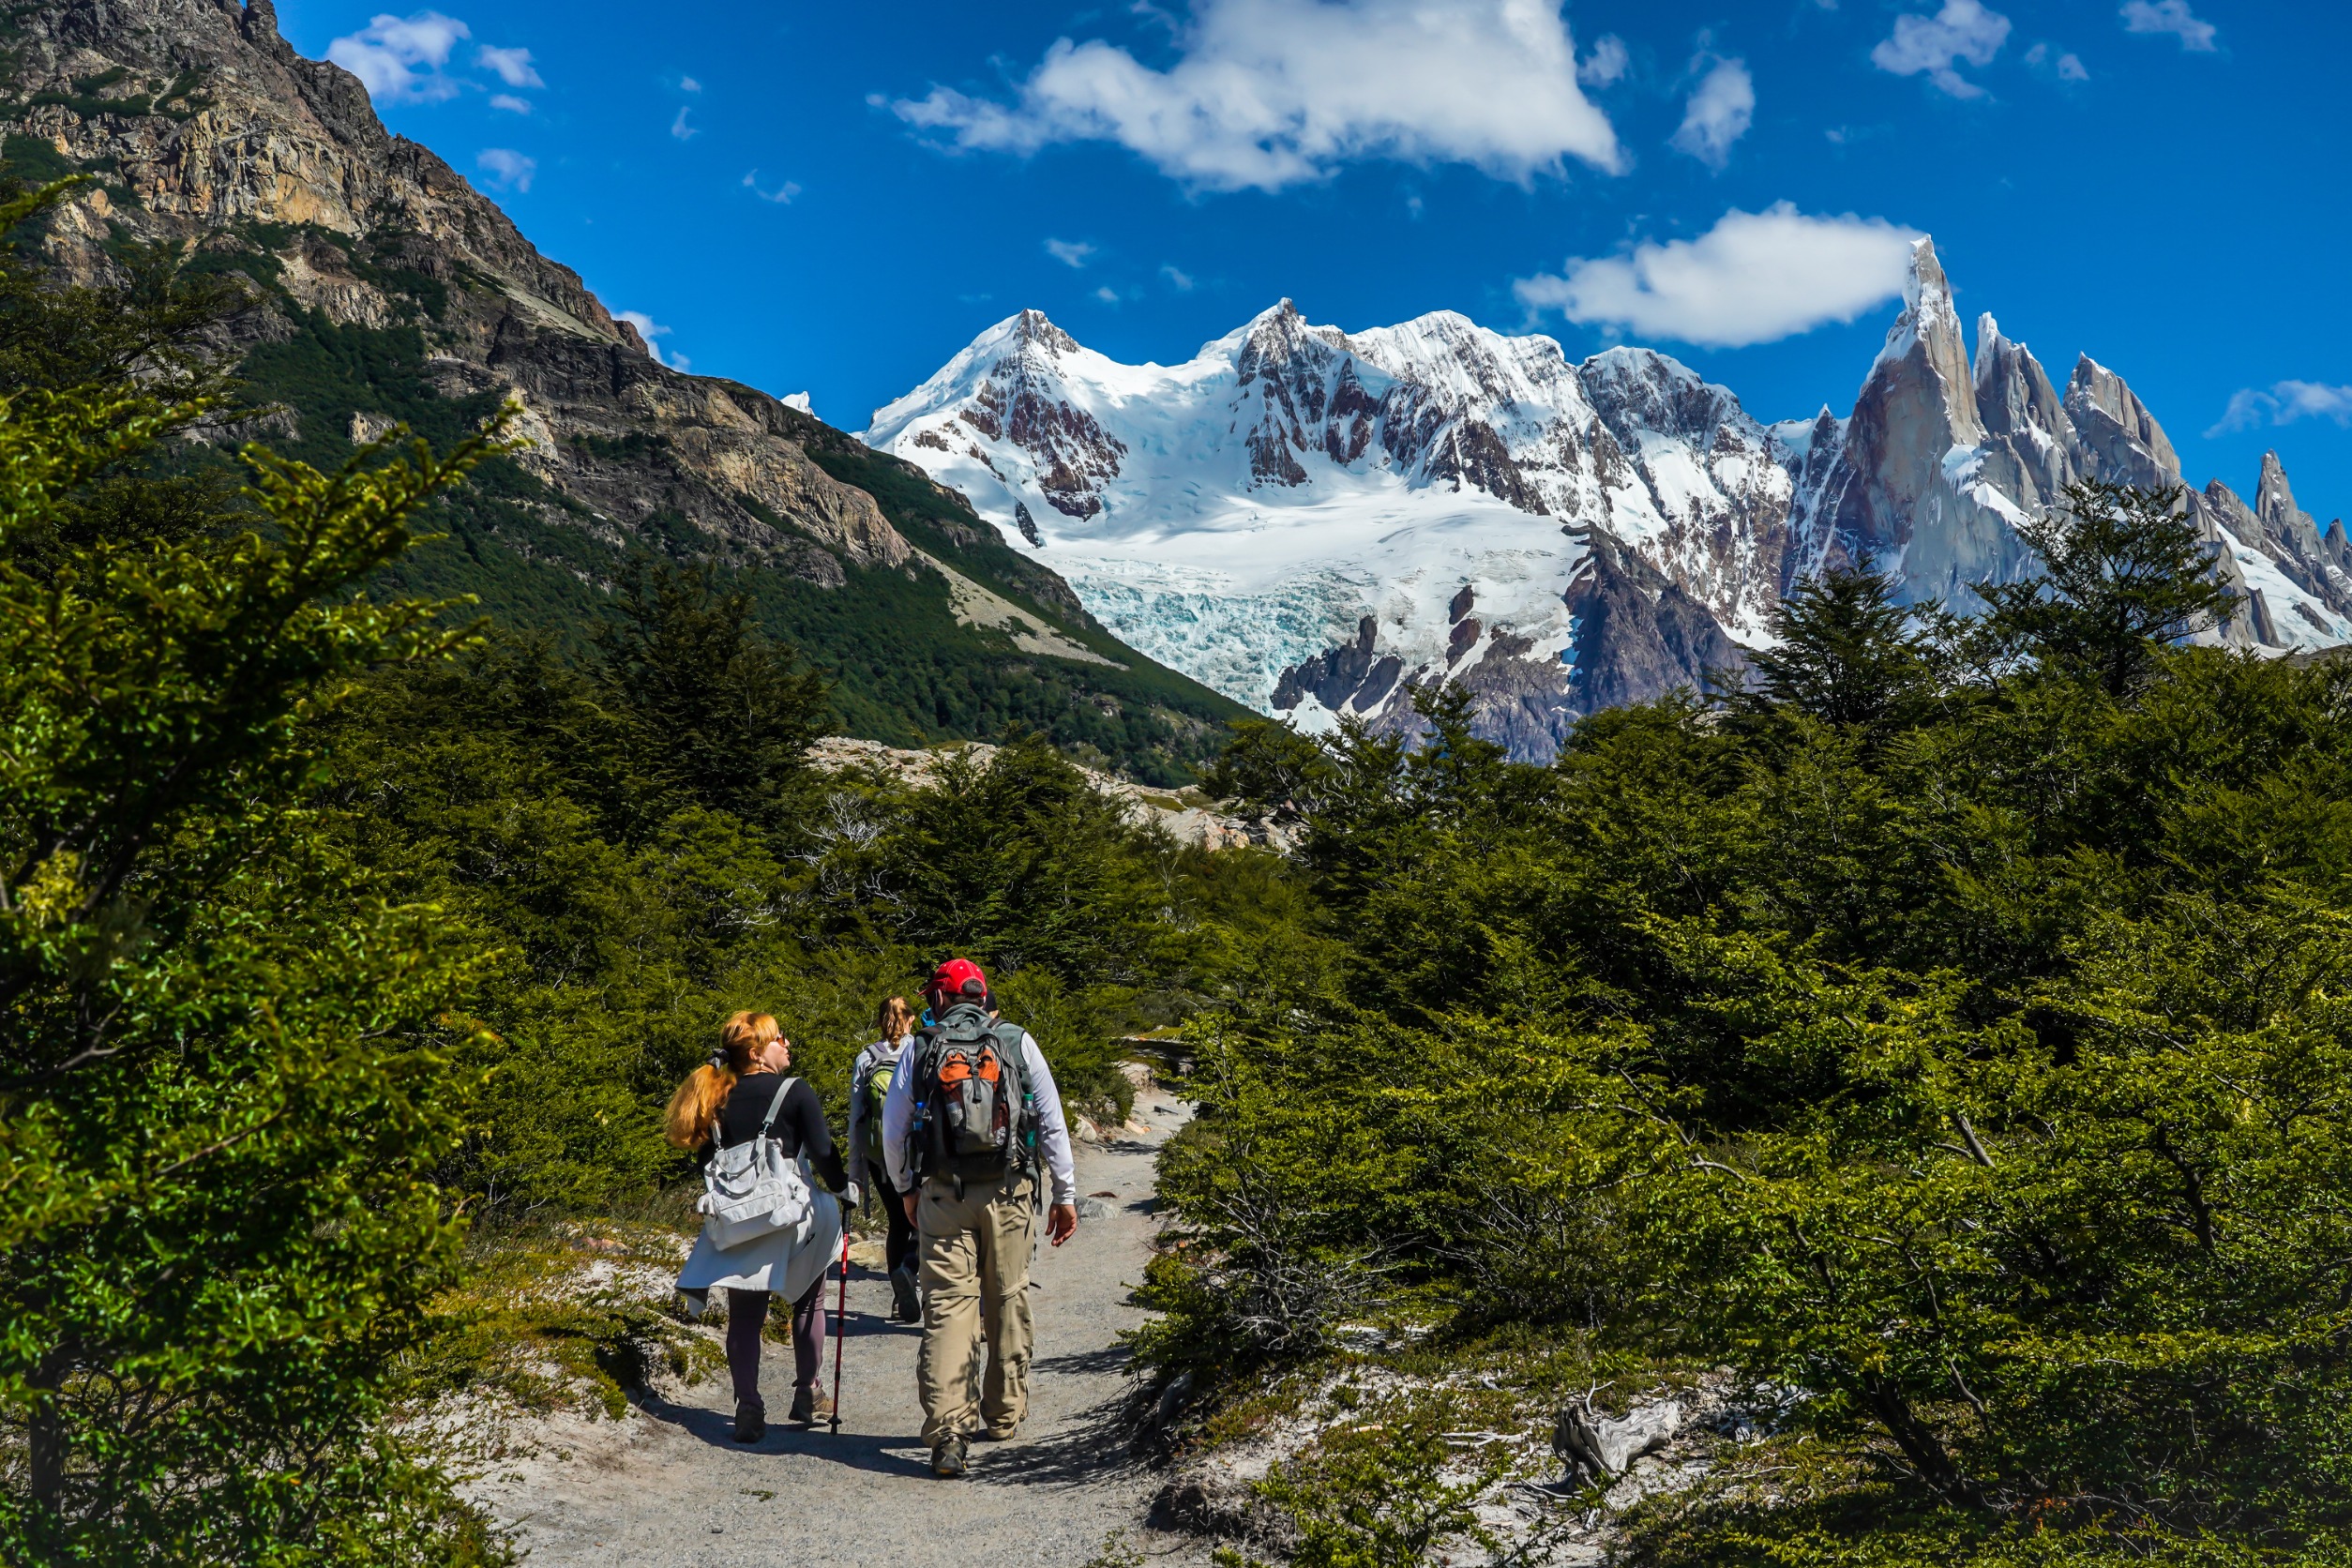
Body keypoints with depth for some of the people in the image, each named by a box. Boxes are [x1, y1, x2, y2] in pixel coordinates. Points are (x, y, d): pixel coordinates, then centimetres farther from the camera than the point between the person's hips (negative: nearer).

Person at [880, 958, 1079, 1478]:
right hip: (1008, 1194, 1)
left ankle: (946, 1431, -13)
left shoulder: (917, 1049, 3)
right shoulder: (1018, 1042, 4)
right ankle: (1003, 1415, 26)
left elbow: (893, 1132, 7)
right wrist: (1066, 1195, 10)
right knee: (1007, 1303, 14)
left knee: (947, 1306, -2)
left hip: (942, 1195, -1)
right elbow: (1052, 1123, 4)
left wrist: (905, 1190, 22)